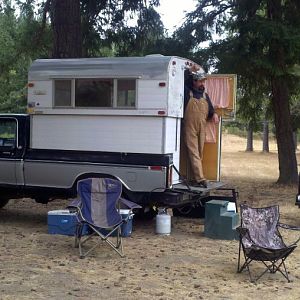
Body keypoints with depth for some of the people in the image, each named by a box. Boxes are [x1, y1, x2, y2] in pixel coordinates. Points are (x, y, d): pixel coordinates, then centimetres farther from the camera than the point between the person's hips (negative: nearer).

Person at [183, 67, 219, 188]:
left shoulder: (205, 95, 17)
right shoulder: (187, 92, 2)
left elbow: (210, 109, 22)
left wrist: (214, 114, 4)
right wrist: (189, 72, 8)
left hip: (202, 128, 5)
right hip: (190, 128, -5)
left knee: (199, 153, 7)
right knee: (193, 153, -9)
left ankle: (196, 178, 13)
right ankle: (200, 179, -15)